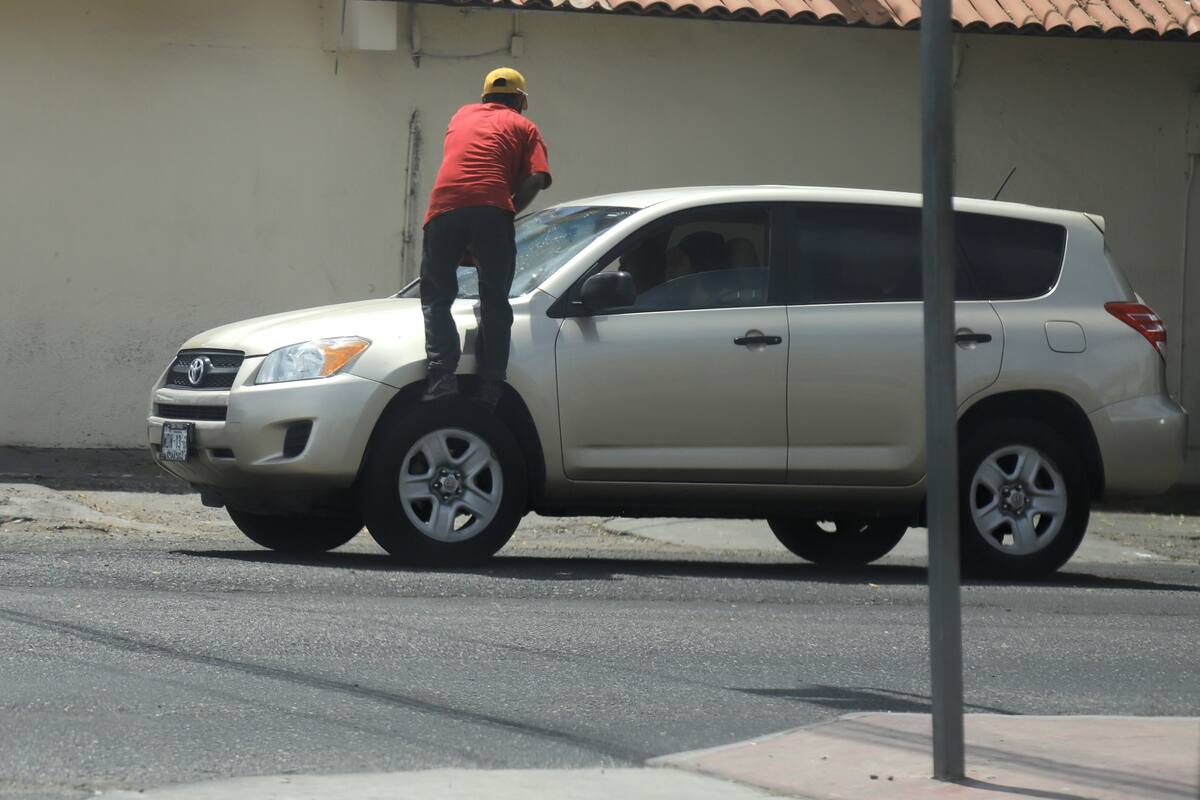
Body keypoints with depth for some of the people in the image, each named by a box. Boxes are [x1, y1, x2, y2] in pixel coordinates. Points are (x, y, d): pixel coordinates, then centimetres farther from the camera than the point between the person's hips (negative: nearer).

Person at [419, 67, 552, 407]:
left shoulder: (462, 116, 31)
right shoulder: (523, 127, 19)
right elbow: (536, 178, 2)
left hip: (444, 205, 2)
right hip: (492, 207, -2)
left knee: (436, 296, 8)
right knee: (494, 302, 7)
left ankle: (442, 375, -11)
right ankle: (490, 389, -2)